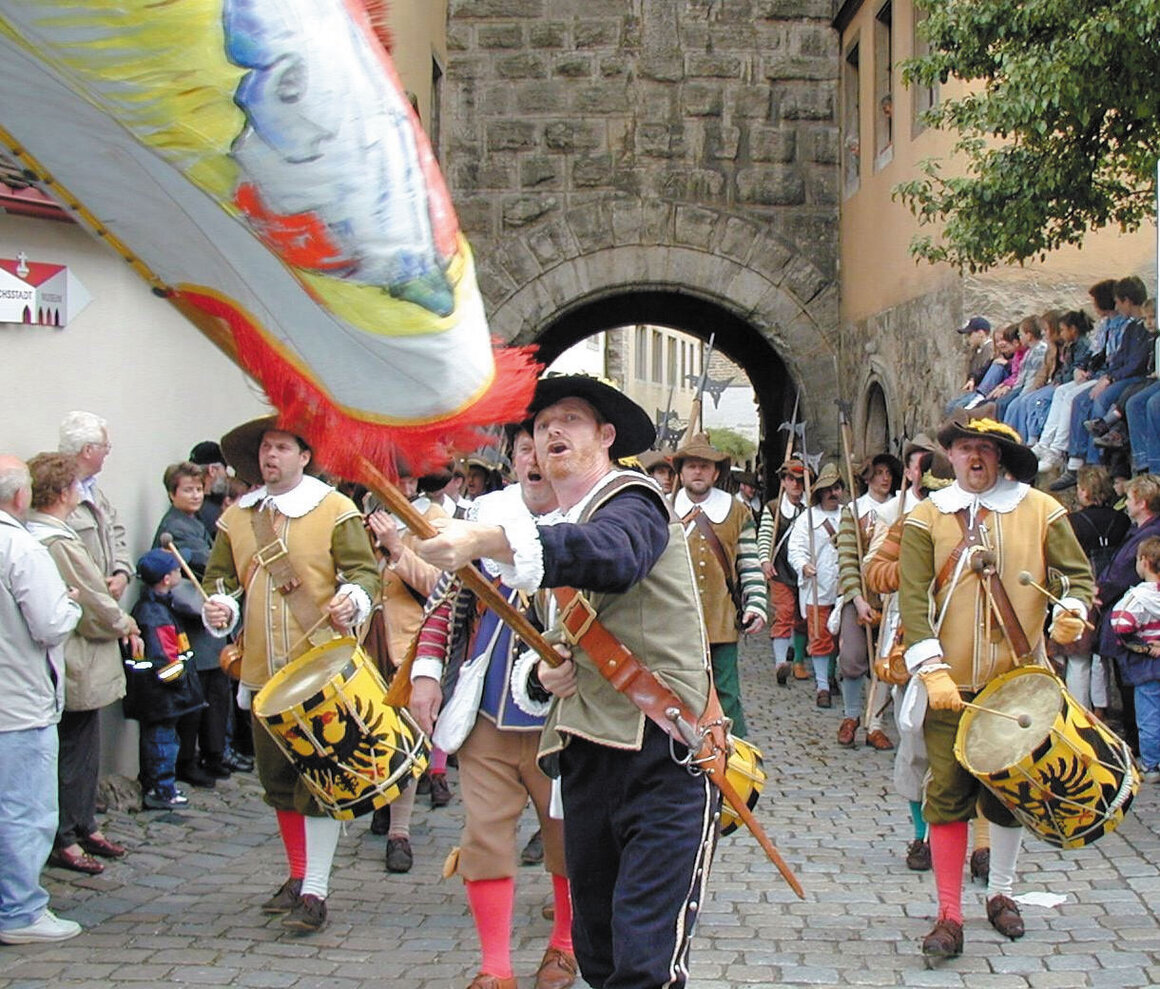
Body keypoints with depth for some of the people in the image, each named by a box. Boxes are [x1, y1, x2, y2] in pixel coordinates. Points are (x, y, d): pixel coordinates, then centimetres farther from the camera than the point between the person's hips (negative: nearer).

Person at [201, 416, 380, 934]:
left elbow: (365, 571, -3)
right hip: (264, 672, 5)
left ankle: (315, 892, -4)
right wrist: (217, 606, -3)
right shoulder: (236, 517, 12)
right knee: (277, 776, 12)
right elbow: (220, 576, 19)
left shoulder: (335, 511, -1)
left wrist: (351, 600, -24)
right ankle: (298, 876, 26)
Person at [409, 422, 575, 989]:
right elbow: (450, 597, 13)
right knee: (485, 832, 2)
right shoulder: (485, 513, 5)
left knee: (567, 834, 11)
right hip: (486, 711, 3)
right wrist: (426, 671, 5)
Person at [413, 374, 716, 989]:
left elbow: (611, 552, -30)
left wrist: (486, 540, -45)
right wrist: (545, 676, 4)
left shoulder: (631, 500, -4)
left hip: (662, 754, -8)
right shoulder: (554, 534, 22)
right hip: (586, 755, 8)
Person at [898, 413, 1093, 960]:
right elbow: (913, 597, -5)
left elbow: (1078, 573, 6)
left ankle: (1001, 892, 31)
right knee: (948, 795, -2)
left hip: (1017, 679, 1)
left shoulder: (1040, 510, 4)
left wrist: (1072, 610, -17)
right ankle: (949, 916, 3)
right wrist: (932, 669, -16)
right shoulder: (926, 518, 2)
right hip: (950, 683, -1)